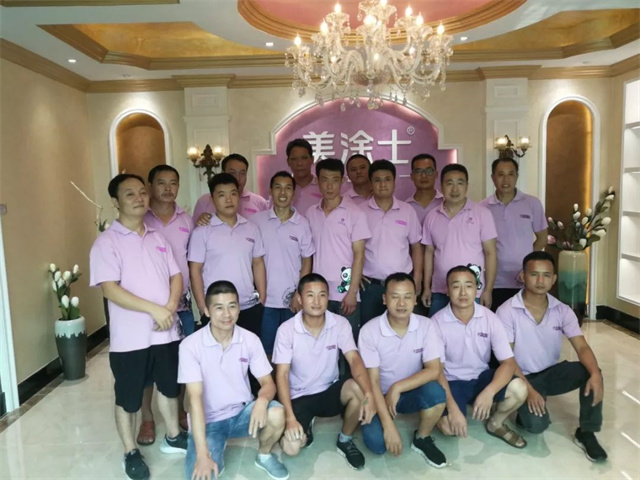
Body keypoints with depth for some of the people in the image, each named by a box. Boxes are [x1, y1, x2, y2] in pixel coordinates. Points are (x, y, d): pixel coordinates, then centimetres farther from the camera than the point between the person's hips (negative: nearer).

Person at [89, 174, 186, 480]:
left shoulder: (157, 238, 8)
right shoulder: (107, 242, -10)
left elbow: (176, 276, 7)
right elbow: (109, 289, -19)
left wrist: (171, 307, -12)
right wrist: (154, 309, -24)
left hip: (167, 332, 5)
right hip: (130, 337, -5)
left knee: (170, 387, 20)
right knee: (128, 398, 11)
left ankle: (173, 437, 40)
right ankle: (131, 452, 30)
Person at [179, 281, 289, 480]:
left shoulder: (250, 340, -9)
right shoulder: (190, 346, -18)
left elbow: (268, 383, -7)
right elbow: (195, 398, -22)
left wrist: (262, 400, -33)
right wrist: (202, 454, -27)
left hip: (242, 412, 3)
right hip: (209, 420, -2)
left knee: (276, 415, -28)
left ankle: (264, 455, 5)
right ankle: (214, 454, 11)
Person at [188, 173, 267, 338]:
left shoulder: (252, 229, 7)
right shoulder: (202, 232, -3)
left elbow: (258, 264, 10)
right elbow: (195, 271, -3)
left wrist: (262, 299, 6)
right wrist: (203, 308, -7)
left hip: (250, 307, 3)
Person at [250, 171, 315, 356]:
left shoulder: (302, 223, -2)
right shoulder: (257, 220, -3)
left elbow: (307, 262, 1)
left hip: (292, 299, 0)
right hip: (265, 298, 0)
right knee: (265, 350, 10)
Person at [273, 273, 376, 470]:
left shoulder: (340, 324, -12)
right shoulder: (286, 330, -16)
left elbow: (354, 360, -23)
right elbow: (282, 375, -16)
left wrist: (369, 394, -42)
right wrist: (290, 418, -26)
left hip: (330, 391, 2)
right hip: (299, 396, -1)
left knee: (357, 389, -31)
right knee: (291, 448, -23)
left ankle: (345, 441, -2)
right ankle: (306, 426, 15)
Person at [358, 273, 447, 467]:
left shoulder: (426, 326, -13)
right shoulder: (369, 331, -19)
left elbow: (433, 370, -17)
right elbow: (372, 381, -18)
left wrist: (397, 388, -27)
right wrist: (388, 426, -24)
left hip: (411, 392, 2)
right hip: (380, 395, -1)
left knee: (435, 392, -31)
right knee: (376, 442, -27)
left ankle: (422, 439, -1)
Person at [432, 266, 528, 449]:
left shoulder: (490, 318, -11)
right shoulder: (438, 322, -17)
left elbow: (508, 362, -14)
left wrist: (489, 392, -32)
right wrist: (452, 407, -27)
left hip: (481, 377, 3)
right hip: (452, 382, -2)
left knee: (519, 389, -26)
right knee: (449, 426, -28)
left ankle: (495, 423, 6)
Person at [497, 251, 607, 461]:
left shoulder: (562, 311, -4)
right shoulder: (507, 311, -17)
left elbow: (582, 347, -12)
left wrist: (596, 374, -33)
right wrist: (529, 390, -26)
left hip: (552, 373, 4)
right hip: (523, 377, -4)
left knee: (590, 373, -24)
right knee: (537, 425, -27)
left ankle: (586, 433, -7)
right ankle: (526, 411, 11)